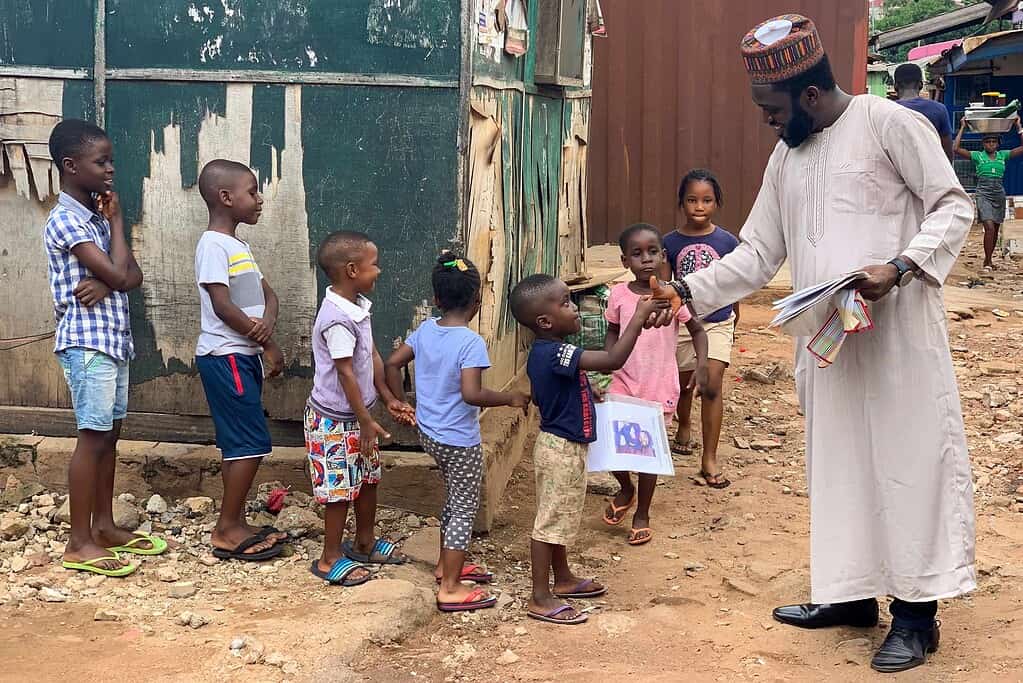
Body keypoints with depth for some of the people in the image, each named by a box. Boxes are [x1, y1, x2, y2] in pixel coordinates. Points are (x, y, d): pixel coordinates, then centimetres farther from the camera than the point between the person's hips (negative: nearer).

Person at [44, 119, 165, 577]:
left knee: (110, 434, 13)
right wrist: (116, 220, -6)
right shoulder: (65, 220, -15)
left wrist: (106, 283, -15)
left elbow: (133, 275, 8)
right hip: (87, 342, -9)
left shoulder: (95, 217, 13)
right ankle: (80, 544, 0)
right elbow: (116, 273, -20)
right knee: (93, 437, -6)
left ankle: (105, 526, 23)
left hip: (114, 340, 9)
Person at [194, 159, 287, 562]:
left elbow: (268, 294, 14)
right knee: (251, 444, -9)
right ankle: (227, 531, -1)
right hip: (225, 357, -9)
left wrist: (267, 321, -10)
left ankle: (234, 525, 19)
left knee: (238, 444, 12)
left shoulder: (239, 246, 16)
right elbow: (222, 305, -19)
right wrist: (268, 345, -13)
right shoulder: (213, 245, -13)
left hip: (243, 357, 9)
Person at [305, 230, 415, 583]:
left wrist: (389, 399, 10)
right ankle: (330, 558, 17)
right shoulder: (337, 319, -27)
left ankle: (365, 543, 37)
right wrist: (366, 422, -20)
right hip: (334, 420, -9)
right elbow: (345, 373, -25)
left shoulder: (358, 306, 3)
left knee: (368, 478, 19)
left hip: (357, 414, 9)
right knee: (339, 487, 2)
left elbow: (373, 356, 10)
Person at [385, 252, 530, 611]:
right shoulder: (471, 342, -22)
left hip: (429, 433, 8)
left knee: (455, 500, 25)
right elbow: (471, 394, -31)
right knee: (465, 509, 4)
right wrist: (510, 398, -17)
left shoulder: (425, 330, -1)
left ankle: (447, 565, 37)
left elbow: (392, 363, 6)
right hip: (459, 440, -8)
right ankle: (450, 589, 7)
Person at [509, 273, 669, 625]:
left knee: (561, 517, 22)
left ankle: (563, 579, 37)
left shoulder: (541, 353, 4)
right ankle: (540, 598, 8)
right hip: (562, 448, -10)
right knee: (551, 521, -1)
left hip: (560, 445, 10)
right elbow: (613, 360, -35)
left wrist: (582, 394, 13)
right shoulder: (557, 354, -27)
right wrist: (639, 316, -29)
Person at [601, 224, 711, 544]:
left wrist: (702, 365, -9)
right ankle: (626, 490, 31)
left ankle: (642, 515, 25)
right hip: (623, 383, 2)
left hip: (660, 388, -2)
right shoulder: (619, 295, -4)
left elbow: (697, 329, 5)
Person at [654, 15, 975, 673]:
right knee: (838, 460, 10)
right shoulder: (786, 157, 14)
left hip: (898, 329, -7)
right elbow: (757, 255, 16)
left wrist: (899, 267, -21)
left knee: (909, 455, -3)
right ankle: (852, 591, 21)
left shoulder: (888, 123, -6)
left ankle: (916, 610, 4)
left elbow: (954, 206, -7)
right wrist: (688, 291, 5)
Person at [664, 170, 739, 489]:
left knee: (712, 386, -12)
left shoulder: (727, 241, -6)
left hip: (717, 322, -1)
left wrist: (733, 323, 14)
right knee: (685, 384, 17)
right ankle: (684, 428, 49)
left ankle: (710, 459, -6)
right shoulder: (671, 242, -6)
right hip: (681, 322, 1)